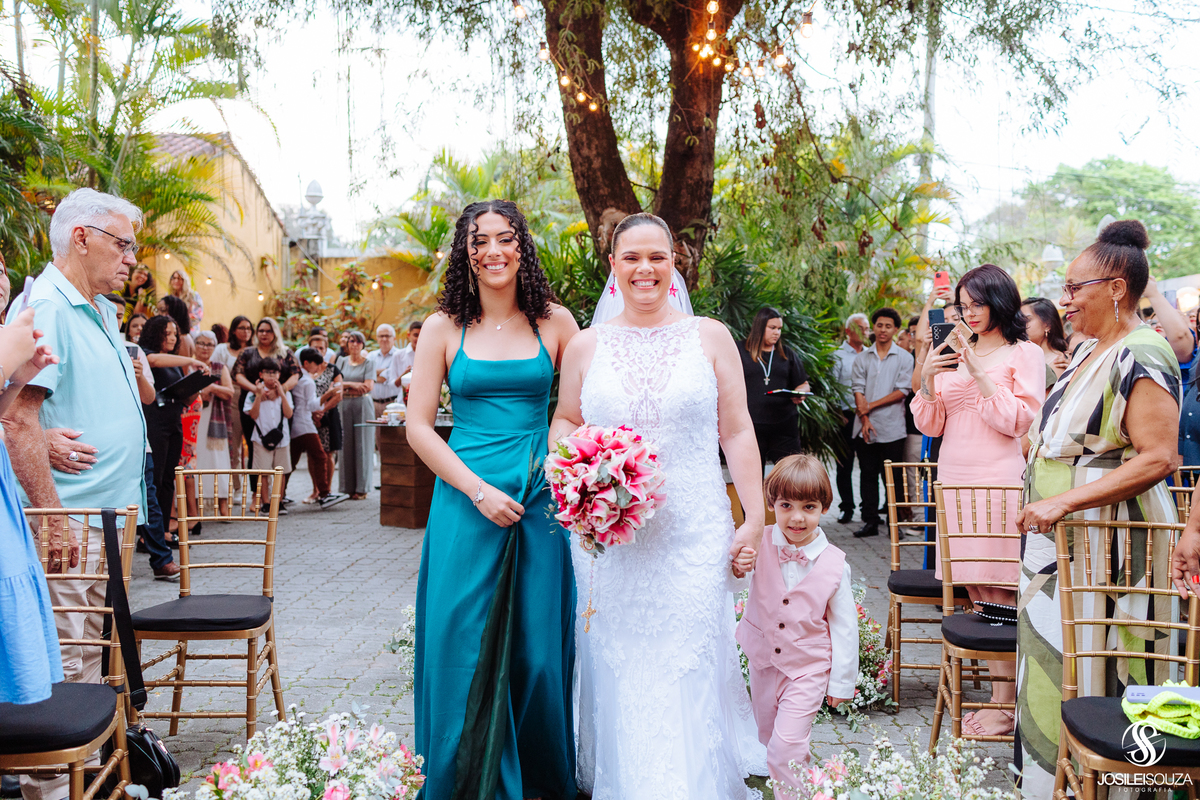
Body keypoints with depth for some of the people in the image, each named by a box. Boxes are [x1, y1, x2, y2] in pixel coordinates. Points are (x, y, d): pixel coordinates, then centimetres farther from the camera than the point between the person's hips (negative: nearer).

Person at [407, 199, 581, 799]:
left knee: (538, 644, 8)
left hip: (539, 500, 1)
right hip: (466, 499, -1)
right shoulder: (445, 327, 1)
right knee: (463, 642, 4)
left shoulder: (554, 321, 4)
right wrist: (479, 490, -11)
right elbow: (418, 427, -1)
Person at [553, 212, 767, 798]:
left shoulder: (711, 337, 4)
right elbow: (564, 422, 14)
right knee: (616, 669, 7)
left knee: (689, 667, 1)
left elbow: (738, 433, 3)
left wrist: (755, 520, 0)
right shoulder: (586, 346, 6)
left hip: (694, 535, -1)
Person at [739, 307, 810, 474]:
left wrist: (799, 395, -4)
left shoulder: (786, 354, 15)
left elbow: (803, 384, 20)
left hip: (785, 424, 2)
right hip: (752, 424, -2)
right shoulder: (741, 352, 6)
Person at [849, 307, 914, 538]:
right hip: (865, 427, 2)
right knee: (868, 474, 6)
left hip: (892, 428, -2)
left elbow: (902, 392, -4)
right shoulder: (862, 357, 11)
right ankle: (870, 522, 12)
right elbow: (858, 390, 4)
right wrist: (864, 419, -8)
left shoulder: (904, 357, 4)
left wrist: (871, 405, -9)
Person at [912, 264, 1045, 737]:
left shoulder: (1025, 354, 1)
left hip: (999, 481, -6)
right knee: (976, 591, 8)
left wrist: (979, 373, -14)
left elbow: (1017, 421, -11)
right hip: (955, 480, 6)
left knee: (998, 591, -5)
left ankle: (1005, 704, 2)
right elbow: (930, 425, 11)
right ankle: (1000, 691, 18)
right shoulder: (955, 355, 14)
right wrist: (927, 380, -5)